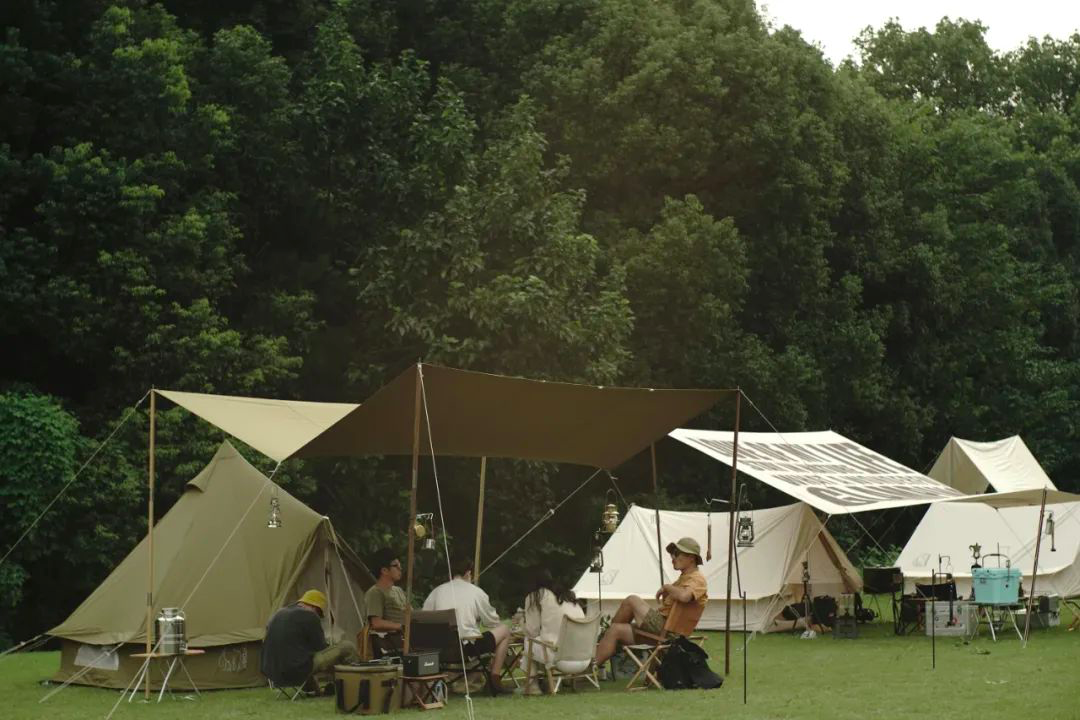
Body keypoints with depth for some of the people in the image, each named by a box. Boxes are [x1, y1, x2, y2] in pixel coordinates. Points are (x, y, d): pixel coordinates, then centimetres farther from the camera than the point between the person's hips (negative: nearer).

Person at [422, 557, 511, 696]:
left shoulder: (436, 592, 7)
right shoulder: (476, 592, 1)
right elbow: (492, 621, 12)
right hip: (469, 647, -5)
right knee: (504, 630, 17)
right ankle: (494, 678, 13)